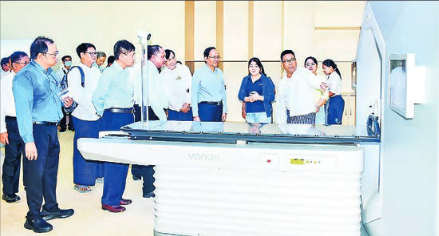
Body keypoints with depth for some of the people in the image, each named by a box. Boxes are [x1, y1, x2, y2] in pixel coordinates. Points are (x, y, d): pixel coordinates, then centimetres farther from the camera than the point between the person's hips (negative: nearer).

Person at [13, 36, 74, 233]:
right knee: (35, 172, -2)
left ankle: (51, 208, 32)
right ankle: (33, 217, 10)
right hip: (37, 129, -9)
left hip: (52, 128, 9)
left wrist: (64, 102, 8)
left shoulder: (50, 74, 13)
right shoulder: (25, 76, -15)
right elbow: (23, 110, -21)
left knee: (51, 169, 17)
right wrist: (28, 141, -26)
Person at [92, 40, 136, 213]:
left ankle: (117, 196, 25)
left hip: (127, 117, 9)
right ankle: (109, 201, 5)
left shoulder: (125, 73, 15)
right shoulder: (110, 73, -12)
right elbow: (97, 97, -12)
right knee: (113, 159, -5)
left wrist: (129, 113, 15)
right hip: (114, 118, -9)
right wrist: (104, 114, -1)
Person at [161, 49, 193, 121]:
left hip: (188, 108, 2)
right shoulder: (163, 75, -2)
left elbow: (191, 87, 1)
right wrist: (180, 108, -9)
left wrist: (188, 103, -8)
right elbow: (167, 95, -6)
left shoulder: (184, 68, 4)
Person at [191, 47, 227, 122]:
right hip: (205, 108, -5)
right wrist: (195, 115, -11)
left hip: (219, 108, 5)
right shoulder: (198, 73, -4)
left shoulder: (219, 72, 11)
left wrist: (224, 111, 10)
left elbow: (223, 92, 14)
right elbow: (194, 95, -6)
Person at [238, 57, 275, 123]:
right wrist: (248, 99, -11)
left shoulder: (267, 80, 3)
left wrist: (259, 97, -20)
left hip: (263, 113, -3)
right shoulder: (245, 80, 13)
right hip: (249, 113, 3)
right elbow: (240, 95, 10)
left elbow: (271, 97, -4)